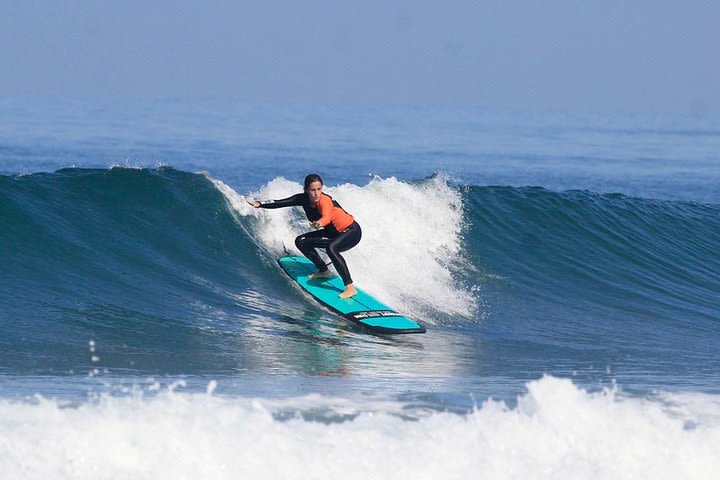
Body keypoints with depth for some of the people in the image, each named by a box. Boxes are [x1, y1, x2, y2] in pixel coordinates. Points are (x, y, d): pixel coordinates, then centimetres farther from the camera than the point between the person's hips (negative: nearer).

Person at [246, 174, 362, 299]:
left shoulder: (324, 200, -31)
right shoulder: (304, 199, -10)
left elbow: (327, 217, -52)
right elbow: (282, 203, -7)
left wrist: (319, 223, -73)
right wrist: (260, 205, -18)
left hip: (352, 232, -8)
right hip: (333, 233, 8)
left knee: (331, 248, -36)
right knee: (301, 242, 7)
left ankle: (350, 287, -36)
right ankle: (324, 271, 22)